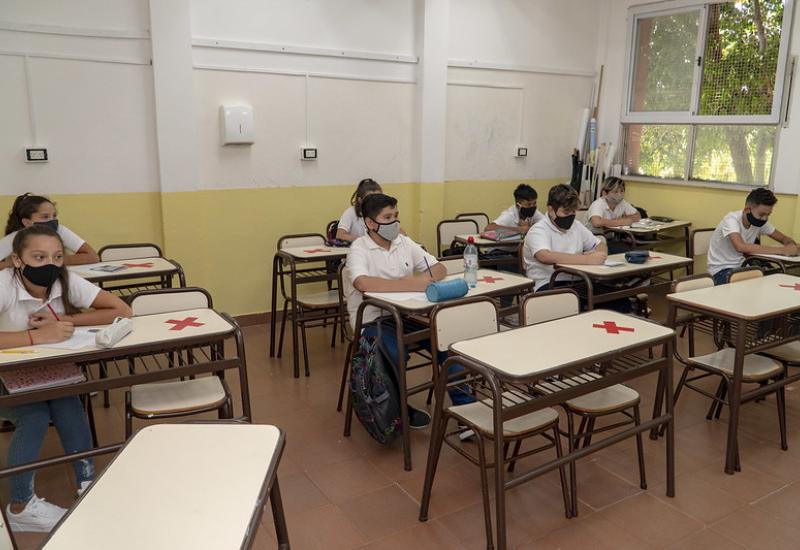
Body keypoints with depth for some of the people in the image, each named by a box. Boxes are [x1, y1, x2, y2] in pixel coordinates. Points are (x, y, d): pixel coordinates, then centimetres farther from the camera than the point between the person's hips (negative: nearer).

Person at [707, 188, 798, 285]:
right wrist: (782, 250, -38)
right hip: (722, 269, -7)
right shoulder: (731, 219, -23)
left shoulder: (761, 221, -2)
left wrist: (791, 245, -16)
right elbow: (741, 247, -40)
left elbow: (784, 239, 10)